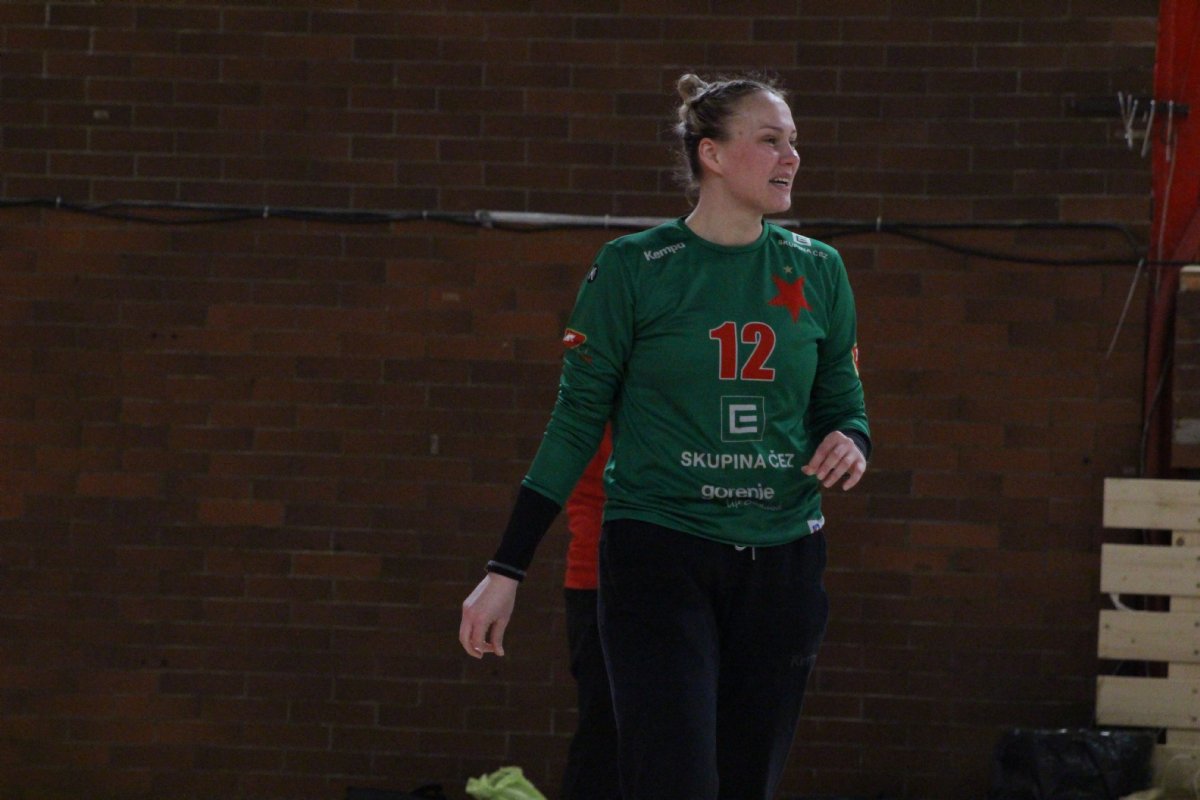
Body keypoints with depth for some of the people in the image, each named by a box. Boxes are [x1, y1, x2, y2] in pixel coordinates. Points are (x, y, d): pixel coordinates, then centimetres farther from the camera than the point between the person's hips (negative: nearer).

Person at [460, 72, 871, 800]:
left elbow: (845, 406, 16)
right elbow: (577, 421, -1)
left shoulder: (816, 271, 8)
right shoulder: (634, 269, -4)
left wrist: (850, 442, -10)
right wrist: (506, 571, -4)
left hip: (781, 566, 4)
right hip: (659, 557, -4)